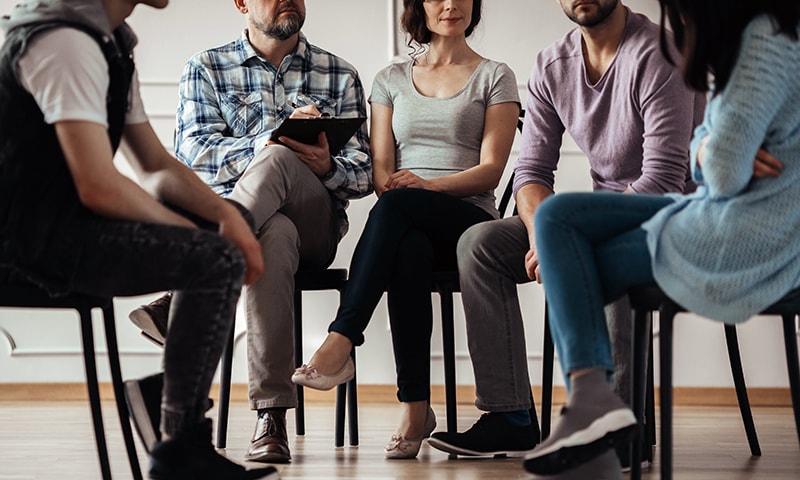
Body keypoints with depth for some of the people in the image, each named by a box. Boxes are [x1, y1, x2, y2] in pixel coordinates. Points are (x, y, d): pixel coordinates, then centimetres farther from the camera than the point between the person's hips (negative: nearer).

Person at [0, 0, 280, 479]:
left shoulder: (111, 41, 14)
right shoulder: (68, 40, -18)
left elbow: (156, 164, 14)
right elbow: (99, 187, -25)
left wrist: (225, 215, -3)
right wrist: (193, 231, -11)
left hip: (65, 222, 10)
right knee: (219, 260, -20)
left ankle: (171, 391, 12)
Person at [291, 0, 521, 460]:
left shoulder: (495, 78, 11)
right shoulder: (391, 79, 20)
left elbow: (490, 170, -1)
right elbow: (380, 167, 12)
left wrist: (427, 185, -17)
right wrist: (387, 181, -13)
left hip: (468, 221, -2)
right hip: (408, 225, 2)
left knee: (397, 205, -36)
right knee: (409, 251, -37)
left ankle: (341, 341, -41)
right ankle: (416, 408, -38)